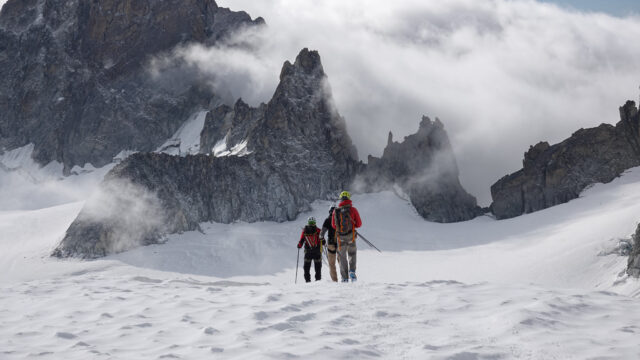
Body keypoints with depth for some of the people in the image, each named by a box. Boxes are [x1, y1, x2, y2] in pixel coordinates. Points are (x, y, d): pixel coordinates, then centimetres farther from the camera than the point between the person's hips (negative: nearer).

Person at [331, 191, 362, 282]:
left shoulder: (336, 211, -2)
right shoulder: (353, 210, -8)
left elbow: (333, 225, 7)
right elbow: (359, 224, -2)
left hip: (340, 237, 1)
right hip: (351, 237, -1)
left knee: (342, 257, 13)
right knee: (352, 255, 22)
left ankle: (345, 278, 9)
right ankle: (352, 271, 2)